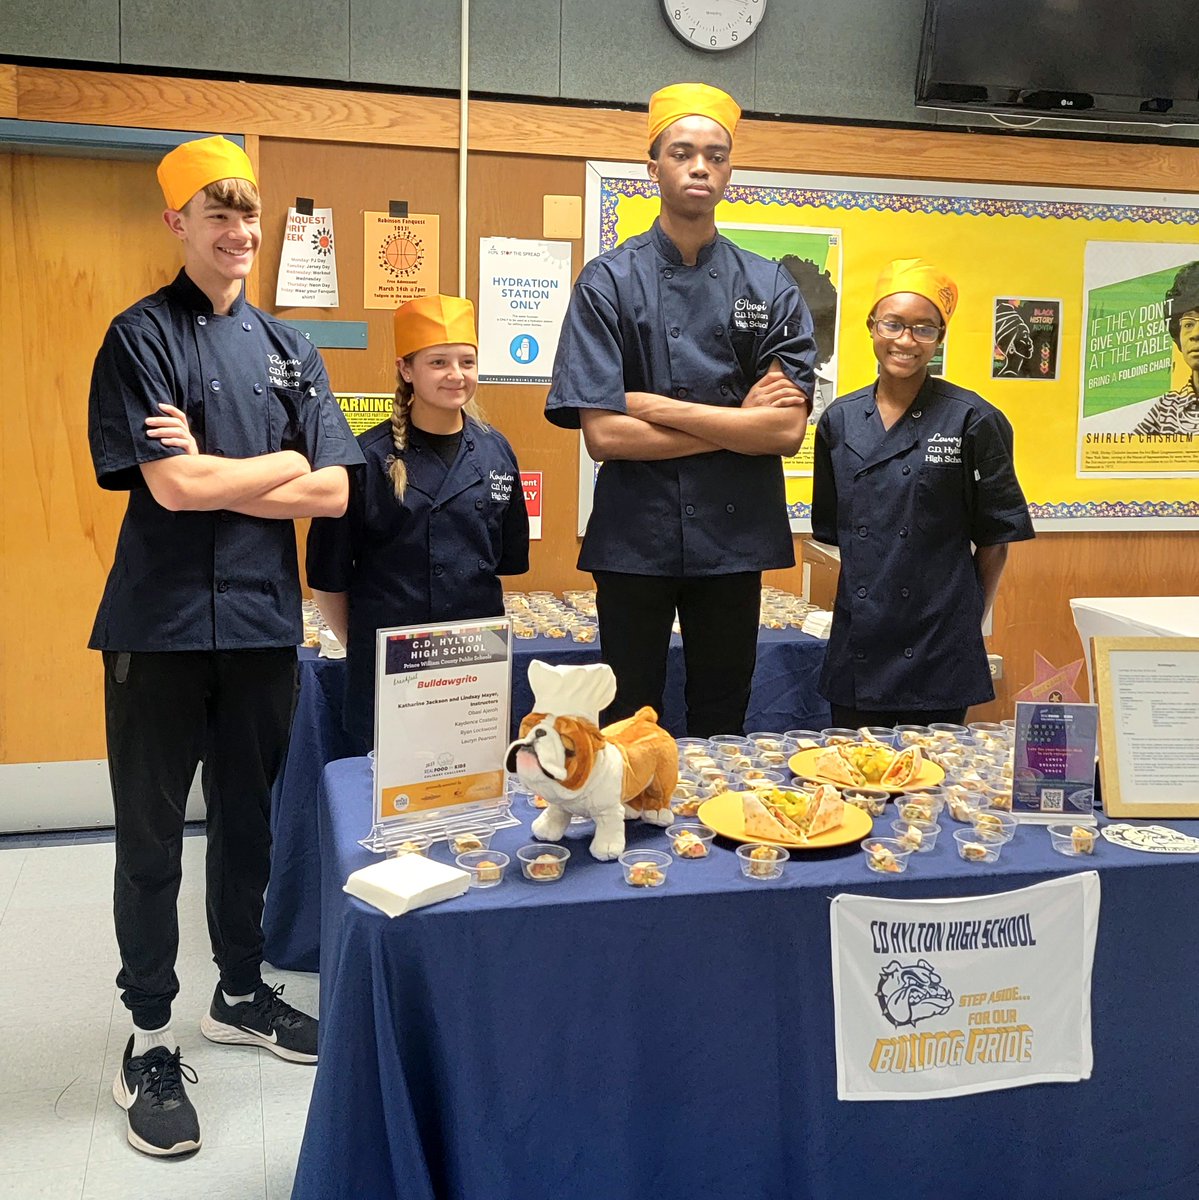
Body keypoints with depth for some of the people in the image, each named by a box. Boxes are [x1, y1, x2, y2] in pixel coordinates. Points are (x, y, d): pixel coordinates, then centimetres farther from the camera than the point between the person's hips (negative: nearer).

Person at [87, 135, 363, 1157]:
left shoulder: (288, 349, 11)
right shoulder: (141, 337, -3)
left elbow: (332, 493, 1)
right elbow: (168, 486, -16)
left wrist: (209, 474, -8)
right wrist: (282, 463, -5)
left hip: (263, 619, 4)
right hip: (161, 623, -4)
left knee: (248, 820, 16)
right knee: (152, 834, 6)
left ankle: (241, 993, 33)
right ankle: (150, 1036, 19)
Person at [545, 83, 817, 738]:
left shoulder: (772, 288, 3)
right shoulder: (609, 281, -3)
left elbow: (788, 430, -7)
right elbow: (602, 434, -12)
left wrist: (657, 407, -12)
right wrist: (737, 423, -9)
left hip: (734, 537, 2)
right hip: (635, 538, -2)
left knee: (721, 728, 13)